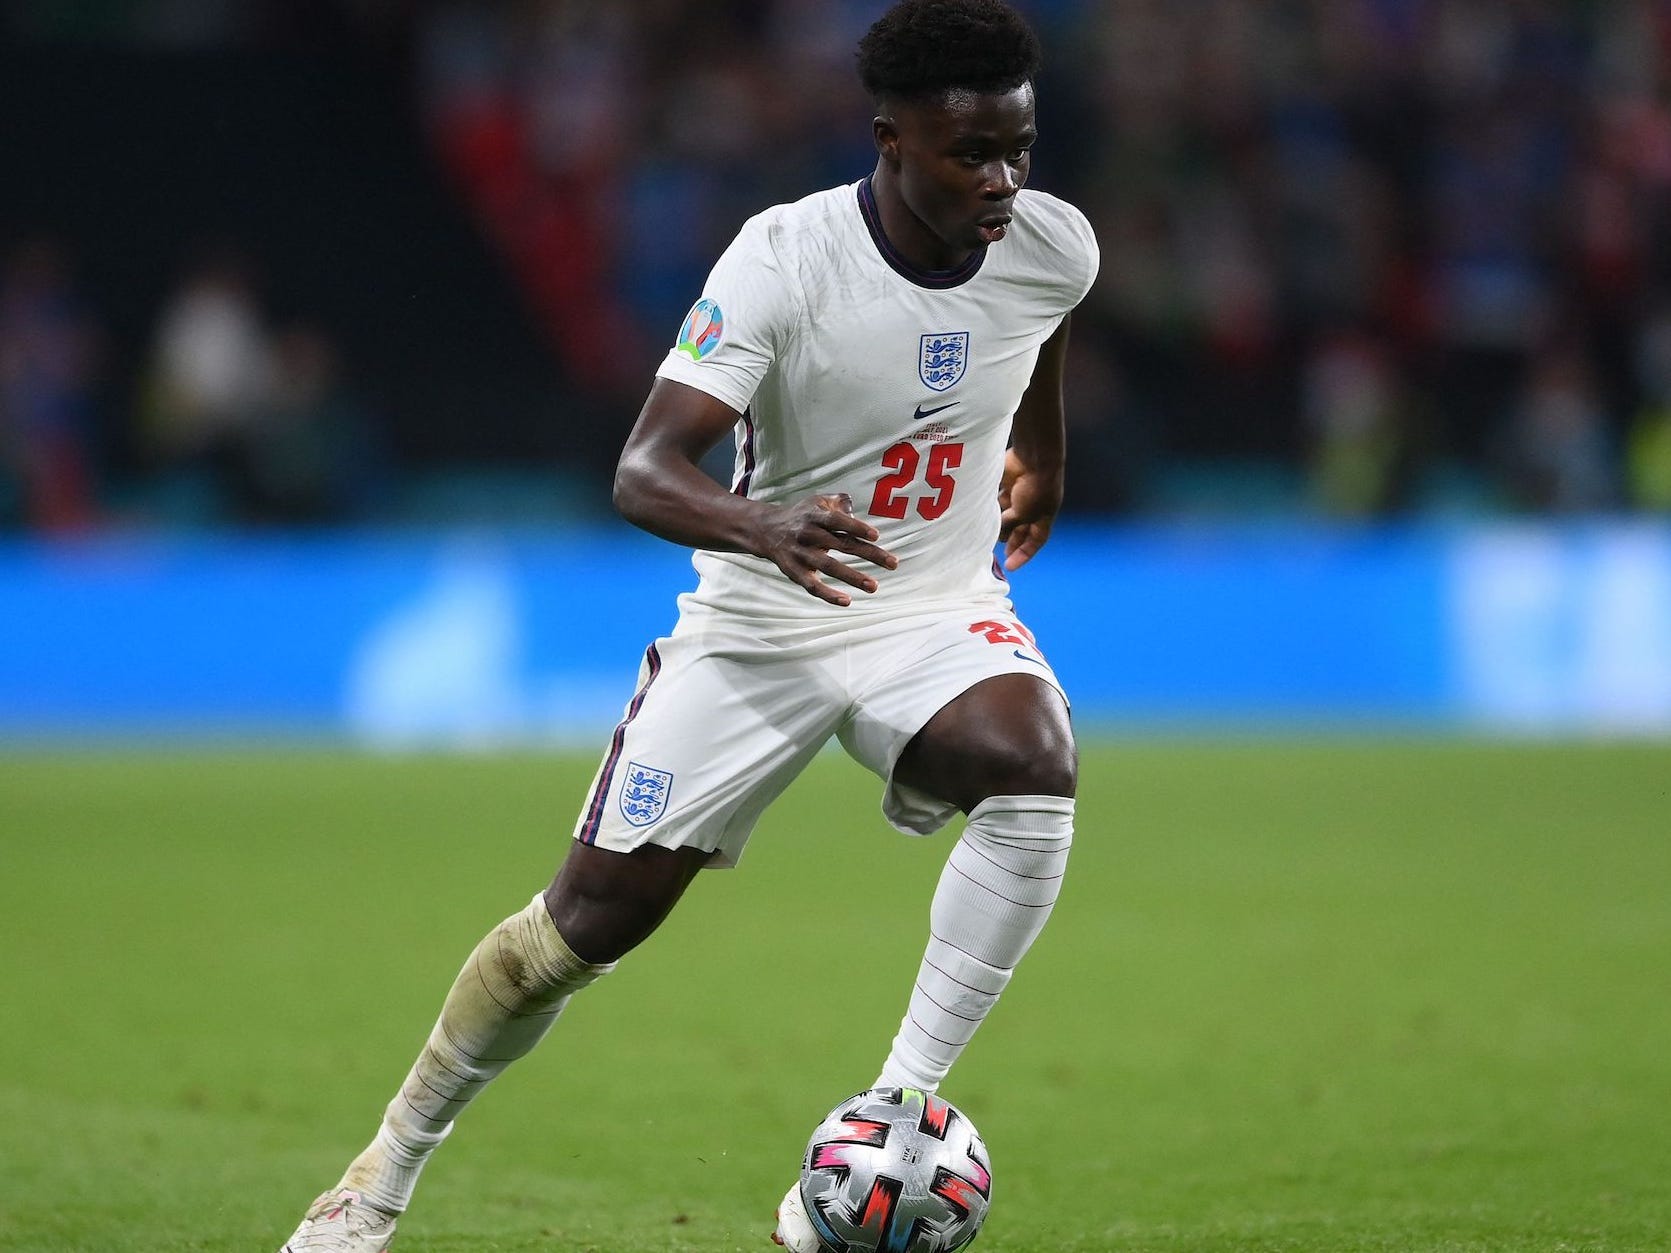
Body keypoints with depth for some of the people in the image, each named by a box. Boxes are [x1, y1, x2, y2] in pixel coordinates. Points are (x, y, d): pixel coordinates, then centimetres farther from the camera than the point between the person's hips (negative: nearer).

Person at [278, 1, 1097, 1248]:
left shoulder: (1055, 247, -10)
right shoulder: (784, 257, -23)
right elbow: (643, 471, -32)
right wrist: (763, 528, -52)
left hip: (938, 614, 2)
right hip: (759, 627, -2)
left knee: (1038, 770, -32)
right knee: (594, 914, 0)